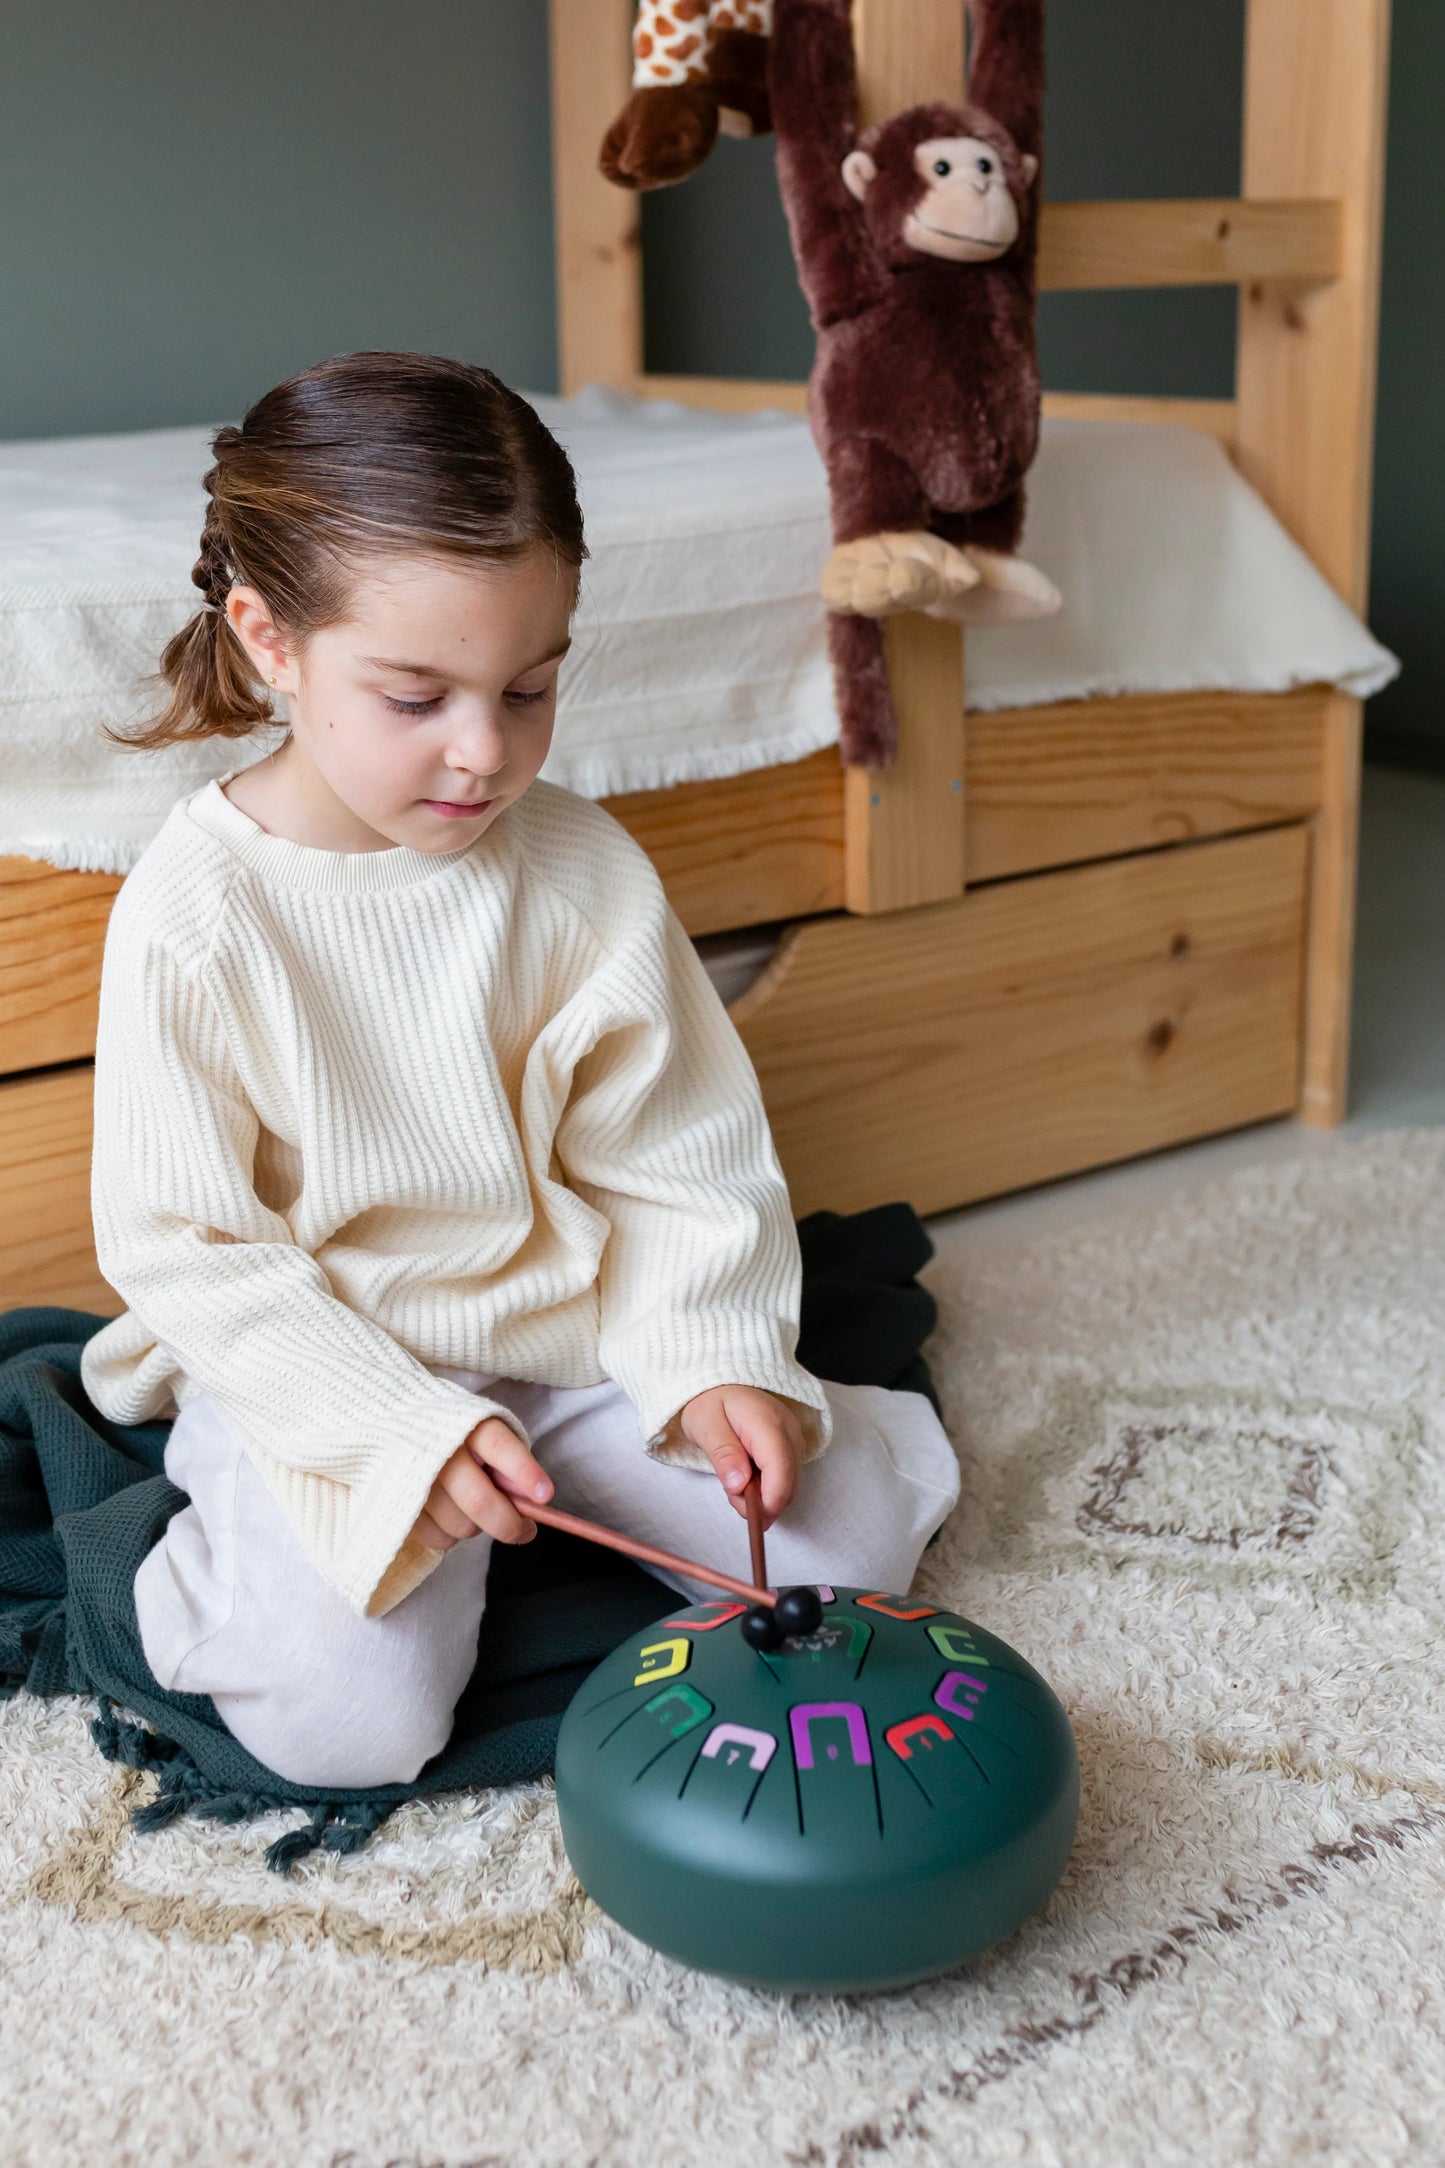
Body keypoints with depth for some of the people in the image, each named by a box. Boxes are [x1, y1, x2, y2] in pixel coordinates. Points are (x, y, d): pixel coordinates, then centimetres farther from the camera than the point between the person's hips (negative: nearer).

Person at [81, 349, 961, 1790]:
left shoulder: (583, 872, -7)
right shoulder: (194, 913, -17)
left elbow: (675, 1153, 0)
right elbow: (184, 1243, -14)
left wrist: (717, 1359, -15)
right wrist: (402, 1434, -23)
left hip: (570, 1331, 4)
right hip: (316, 1366, -3)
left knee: (843, 1539, -4)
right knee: (352, 1715, -22)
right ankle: (194, 1561, 10)